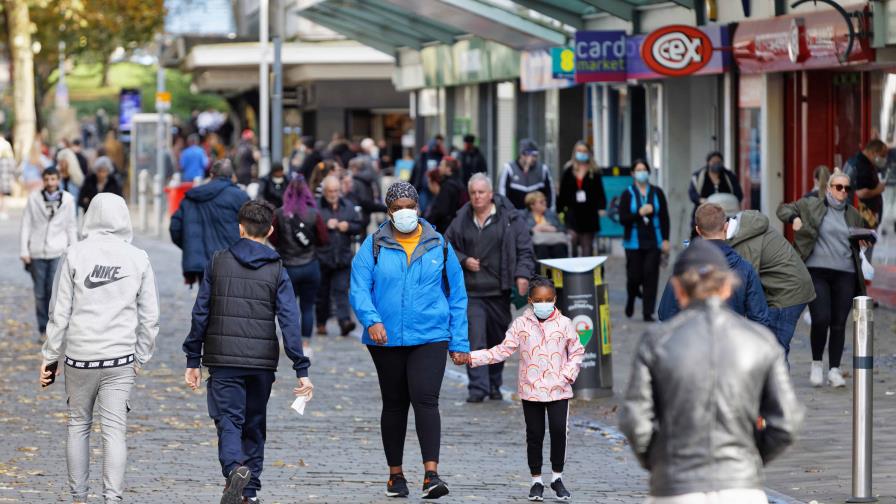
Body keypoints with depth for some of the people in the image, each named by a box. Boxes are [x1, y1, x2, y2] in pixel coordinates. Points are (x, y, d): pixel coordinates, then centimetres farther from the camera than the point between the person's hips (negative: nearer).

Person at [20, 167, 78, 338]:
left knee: (55, 290, -12)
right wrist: (23, 251, -2)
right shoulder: (33, 198, 0)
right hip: (37, 252, 1)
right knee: (40, 293, 4)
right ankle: (43, 328, 14)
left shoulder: (67, 199, 1)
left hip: (58, 253, -1)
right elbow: (26, 225, 2)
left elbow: (71, 227, 7)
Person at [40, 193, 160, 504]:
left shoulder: (75, 255, -4)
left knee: (78, 425, 14)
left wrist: (51, 356, 6)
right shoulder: (138, 259, 0)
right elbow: (150, 317, 4)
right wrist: (141, 358, 15)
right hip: (120, 358, 0)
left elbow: (60, 312, -2)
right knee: (115, 429, 0)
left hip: (79, 356, 0)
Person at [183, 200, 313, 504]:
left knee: (228, 421, -4)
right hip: (263, 362, 1)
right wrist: (302, 370, -5)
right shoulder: (276, 270, 1)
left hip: (223, 358, -1)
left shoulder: (218, 262, 1)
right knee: (254, 425, 15)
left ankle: (235, 469, -32)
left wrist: (193, 360, 7)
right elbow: (289, 321, -6)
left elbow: (201, 313, 1)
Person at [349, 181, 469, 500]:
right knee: (394, 405, 12)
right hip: (386, 340, 1)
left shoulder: (438, 245, 5)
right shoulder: (373, 246, 2)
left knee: (425, 400, -17)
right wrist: (371, 319, -25)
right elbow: (359, 290, -5)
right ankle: (396, 475, 24)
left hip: (430, 338, -1)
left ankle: (431, 474, -24)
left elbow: (456, 296, 10)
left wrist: (459, 342, 6)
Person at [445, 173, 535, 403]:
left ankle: (494, 385, 26)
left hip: (499, 290, 0)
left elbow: (524, 249, 0)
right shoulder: (461, 220, 6)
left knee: (498, 340, 10)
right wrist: (463, 260, -2)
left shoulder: (511, 219, -1)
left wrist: (522, 274, -13)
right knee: (475, 341, -11)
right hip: (471, 291, 0)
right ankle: (478, 388, -11)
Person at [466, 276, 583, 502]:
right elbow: (502, 351, 1)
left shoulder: (564, 324, 0)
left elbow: (577, 352, 7)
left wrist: (568, 374, -8)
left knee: (559, 431, -7)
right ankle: (536, 481, 17)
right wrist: (471, 358, -6)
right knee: (534, 435, 6)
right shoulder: (521, 325, 1)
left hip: (558, 390, -1)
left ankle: (557, 478, 9)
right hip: (530, 390, 1)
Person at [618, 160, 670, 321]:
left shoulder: (657, 193, 4)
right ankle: (631, 298, 32)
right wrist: (640, 213, -18)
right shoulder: (627, 194, 0)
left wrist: (665, 240, -1)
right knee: (634, 276, -2)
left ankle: (648, 313, -1)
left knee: (651, 275, -6)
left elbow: (664, 217, 5)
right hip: (634, 242, -1)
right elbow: (623, 219, -6)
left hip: (653, 241, 1)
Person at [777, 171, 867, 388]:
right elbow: (783, 209, 13)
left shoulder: (853, 215, 16)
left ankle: (834, 370, 10)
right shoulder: (811, 205, 5)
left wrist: (864, 241, 7)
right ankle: (816, 364, 8)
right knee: (821, 319, -13)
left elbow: (860, 240, 29)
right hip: (817, 272, -4)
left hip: (845, 275, 4)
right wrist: (794, 218, -6)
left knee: (839, 324, 2)